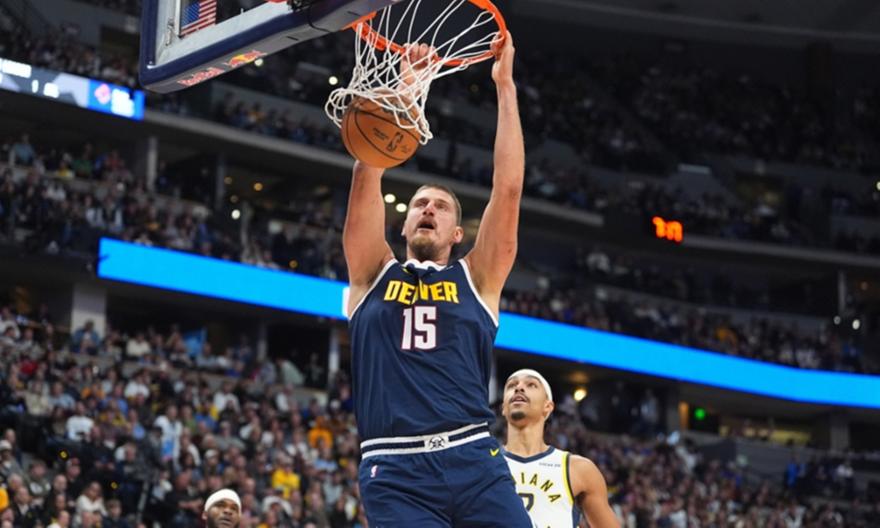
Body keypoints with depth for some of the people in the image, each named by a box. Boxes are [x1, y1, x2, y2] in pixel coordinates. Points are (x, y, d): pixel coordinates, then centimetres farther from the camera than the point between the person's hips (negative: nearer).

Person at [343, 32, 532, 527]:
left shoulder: (476, 279, 16)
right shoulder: (373, 276, 16)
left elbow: (508, 188, 8)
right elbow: (368, 173, 8)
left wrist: (505, 85, 8)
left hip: (474, 459, 1)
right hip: (395, 471, -1)